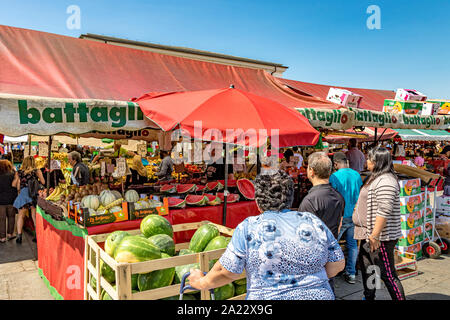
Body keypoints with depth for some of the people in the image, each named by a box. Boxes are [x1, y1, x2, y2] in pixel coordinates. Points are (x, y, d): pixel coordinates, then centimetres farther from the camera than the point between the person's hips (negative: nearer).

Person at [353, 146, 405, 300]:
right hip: (369, 234, 11)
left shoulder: (385, 181, -20)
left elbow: (384, 212, -27)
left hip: (380, 237, -11)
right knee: (365, 265, 22)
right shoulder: (377, 178, 14)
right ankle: (369, 297, 38)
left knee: (387, 274, -4)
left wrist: (374, 236, -26)